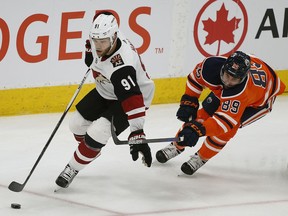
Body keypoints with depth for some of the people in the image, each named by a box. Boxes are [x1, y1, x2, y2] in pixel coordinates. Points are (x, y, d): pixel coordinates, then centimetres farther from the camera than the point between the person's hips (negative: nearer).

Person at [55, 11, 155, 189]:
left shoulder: (121, 65, -41)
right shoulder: (99, 38, -21)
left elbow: (132, 101, -45)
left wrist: (137, 134, -48)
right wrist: (90, 53, 13)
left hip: (133, 96, -8)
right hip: (105, 92, 8)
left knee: (97, 133, -21)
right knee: (77, 124, 11)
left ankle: (73, 168, 0)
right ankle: (90, 149, 42)